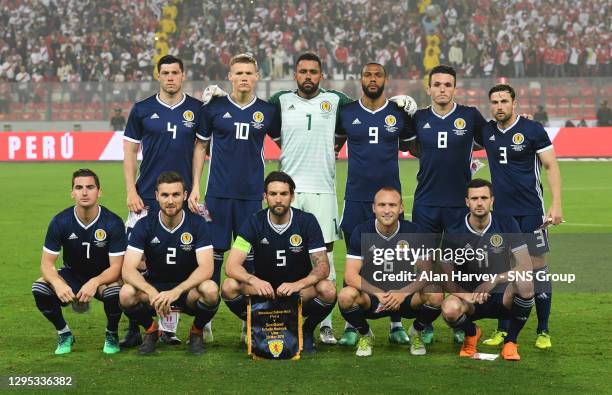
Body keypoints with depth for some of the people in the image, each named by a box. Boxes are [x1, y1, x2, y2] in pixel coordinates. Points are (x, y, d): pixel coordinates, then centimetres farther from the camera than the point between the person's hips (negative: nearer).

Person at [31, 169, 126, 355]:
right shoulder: (60, 221, -14)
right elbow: (47, 263, -13)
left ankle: (112, 335, -4)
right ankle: (64, 334, -1)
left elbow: (116, 267, -19)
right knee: (39, 289, -27)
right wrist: (58, 284, -36)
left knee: (114, 291, -37)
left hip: (103, 277, -2)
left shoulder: (113, 223, -19)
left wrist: (94, 282, -40)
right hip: (72, 275, 2)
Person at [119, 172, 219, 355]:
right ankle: (150, 331, 1)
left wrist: (177, 291, -39)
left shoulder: (197, 224, -11)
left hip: (188, 288, -1)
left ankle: (197, 331, -1)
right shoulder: (144, 225, -9)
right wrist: (151, 292, -39)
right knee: (126, 294, -31)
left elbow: (206, 268, -22)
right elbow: (128, 269, -19)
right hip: (153, 286, 1)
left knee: (210, 290, -34)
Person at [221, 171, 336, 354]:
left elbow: (322, 267, -15)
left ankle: (307, 331, -1)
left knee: (328, 290, -31)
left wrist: (298, 284, -36)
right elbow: (231, 266, -16)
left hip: (300, 292, -1)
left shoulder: (307, 221, -9)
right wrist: (254, 281, -38)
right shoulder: (254, 222, -8)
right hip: (263, 289, 1)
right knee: (229, 287, -27)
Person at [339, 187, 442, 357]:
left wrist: (403, 293, -27)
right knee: (346, 296, -33)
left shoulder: (412, 231, -6)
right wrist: (379, 294, -30)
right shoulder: (361, 231, -8)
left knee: (435, 295, -28)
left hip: (405, 296, 1)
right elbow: (350, 275, -15)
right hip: (371, 299, -1)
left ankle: (416, 333, 5)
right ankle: (365, 335, 1)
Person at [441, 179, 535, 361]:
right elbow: (448, 279, -7)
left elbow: (526, 266, -12)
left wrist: (494, 280, -26)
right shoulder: (454, 233, -7)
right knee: (450, 308, -35)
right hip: (470, 299, 0)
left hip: (503, 297, 0)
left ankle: (510, 341, -7)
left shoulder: (507, 224, -7)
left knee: (525, 284, -33)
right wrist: (466, 295, -29)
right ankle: (471, 334, 6)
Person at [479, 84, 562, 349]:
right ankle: (502, 330, 14)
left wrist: (556, 205, -13)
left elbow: (551, 167, -5)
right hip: (501, 212, 4)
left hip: (530, 211, -4)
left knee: (537, 267, -3)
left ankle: (543, 332, 5)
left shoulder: (532, 130, -6)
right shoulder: (486, 132, 7)